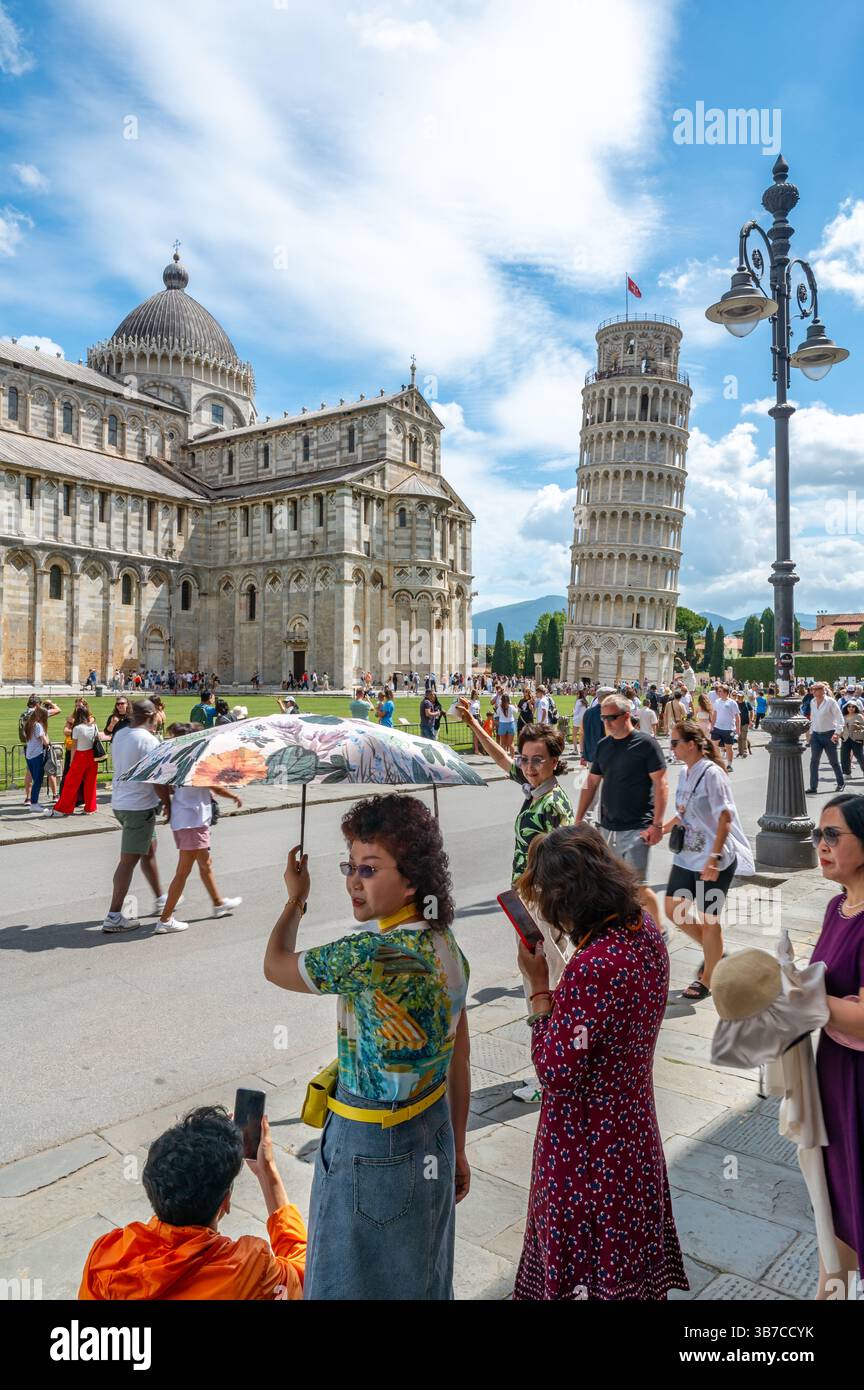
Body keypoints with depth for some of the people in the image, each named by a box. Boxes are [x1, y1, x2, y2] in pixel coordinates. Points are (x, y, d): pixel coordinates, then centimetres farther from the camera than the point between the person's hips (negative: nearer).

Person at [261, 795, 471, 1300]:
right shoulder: (447, 946, -5)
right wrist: (457, 1149, 15)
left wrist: (296, 899, 4)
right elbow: (459, 1062, 4)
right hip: (434, 1139, 8)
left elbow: (275, 966, -12)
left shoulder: (371, 955, -30)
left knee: (355, 1284, 15)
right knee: (423, 1279, 26)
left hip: (371, 1150, -7)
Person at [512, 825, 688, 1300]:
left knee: (586, 1264, 15)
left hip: (589, 1141, -8)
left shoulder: (593, 967, -34)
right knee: (628, 1247, 28)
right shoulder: (642, 927, -8)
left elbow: (554, 1070, -25)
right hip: (632, 1123, 8)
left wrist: (538, 984, -21)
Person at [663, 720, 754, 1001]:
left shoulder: (712, 773, -18)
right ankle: (714, 953, 33)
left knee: (708, 919, 4)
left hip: (715, 861, -8)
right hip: (687, 856, 8)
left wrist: (713, 857, -24)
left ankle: (706, 981, 21)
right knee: (674, 909, 11)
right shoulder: (684, 774, 7)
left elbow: (724, 818, -20)